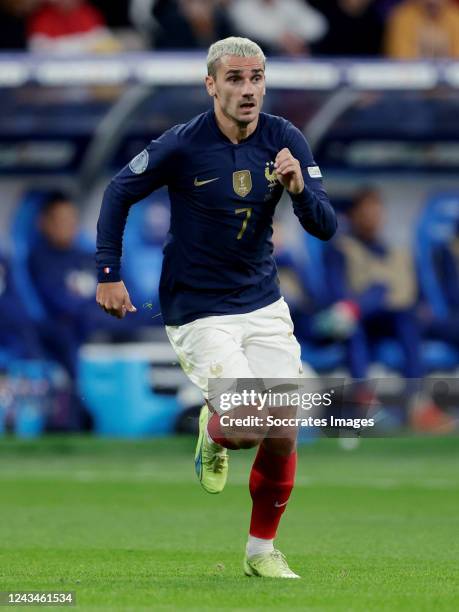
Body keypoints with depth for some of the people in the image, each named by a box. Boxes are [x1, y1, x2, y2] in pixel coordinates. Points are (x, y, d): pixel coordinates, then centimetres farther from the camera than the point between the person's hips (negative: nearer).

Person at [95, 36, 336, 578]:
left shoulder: (285, 141, -5)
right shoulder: (183, 145, -14)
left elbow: (325, 228, -6)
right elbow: (119, 192, 0)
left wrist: (299, 188, -26)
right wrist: (108, 273, -2)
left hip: (263, 305, 4)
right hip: (197, 311, -4)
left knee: (283, 434, -1)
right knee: (250, 425, -19)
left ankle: (261, 549, 20)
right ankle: (213, 431, 18)